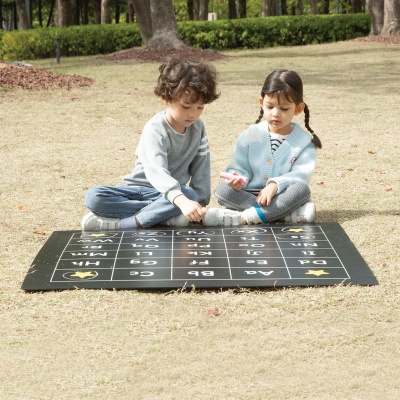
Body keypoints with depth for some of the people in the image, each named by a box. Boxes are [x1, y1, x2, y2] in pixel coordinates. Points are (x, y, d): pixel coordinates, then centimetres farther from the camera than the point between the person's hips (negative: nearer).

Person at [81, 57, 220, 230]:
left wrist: (198, 203, -14)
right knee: (93, 197, -29)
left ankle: (117, 224, -32)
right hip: (140, 189, -3)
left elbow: (202, 167, -1)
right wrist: (182, 201, -55)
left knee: (190, 194, -35)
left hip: (174, 191, 3)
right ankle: (166, 215, -34)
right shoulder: (155, 130, -21)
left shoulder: (198, 127, -3)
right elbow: (157, 171, -38)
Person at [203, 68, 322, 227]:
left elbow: (301, 175, -10)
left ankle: (241, 217, -35)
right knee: (222, 190, -26)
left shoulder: (305, 141, 3)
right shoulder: (250, 135, 6)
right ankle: (287, 213, -32)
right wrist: (237, 179, -23)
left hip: (282, 196, -1)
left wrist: (276, 184, -29)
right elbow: (239, 168, 3)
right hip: (248, 195, 2)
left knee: (302, 189, -31)